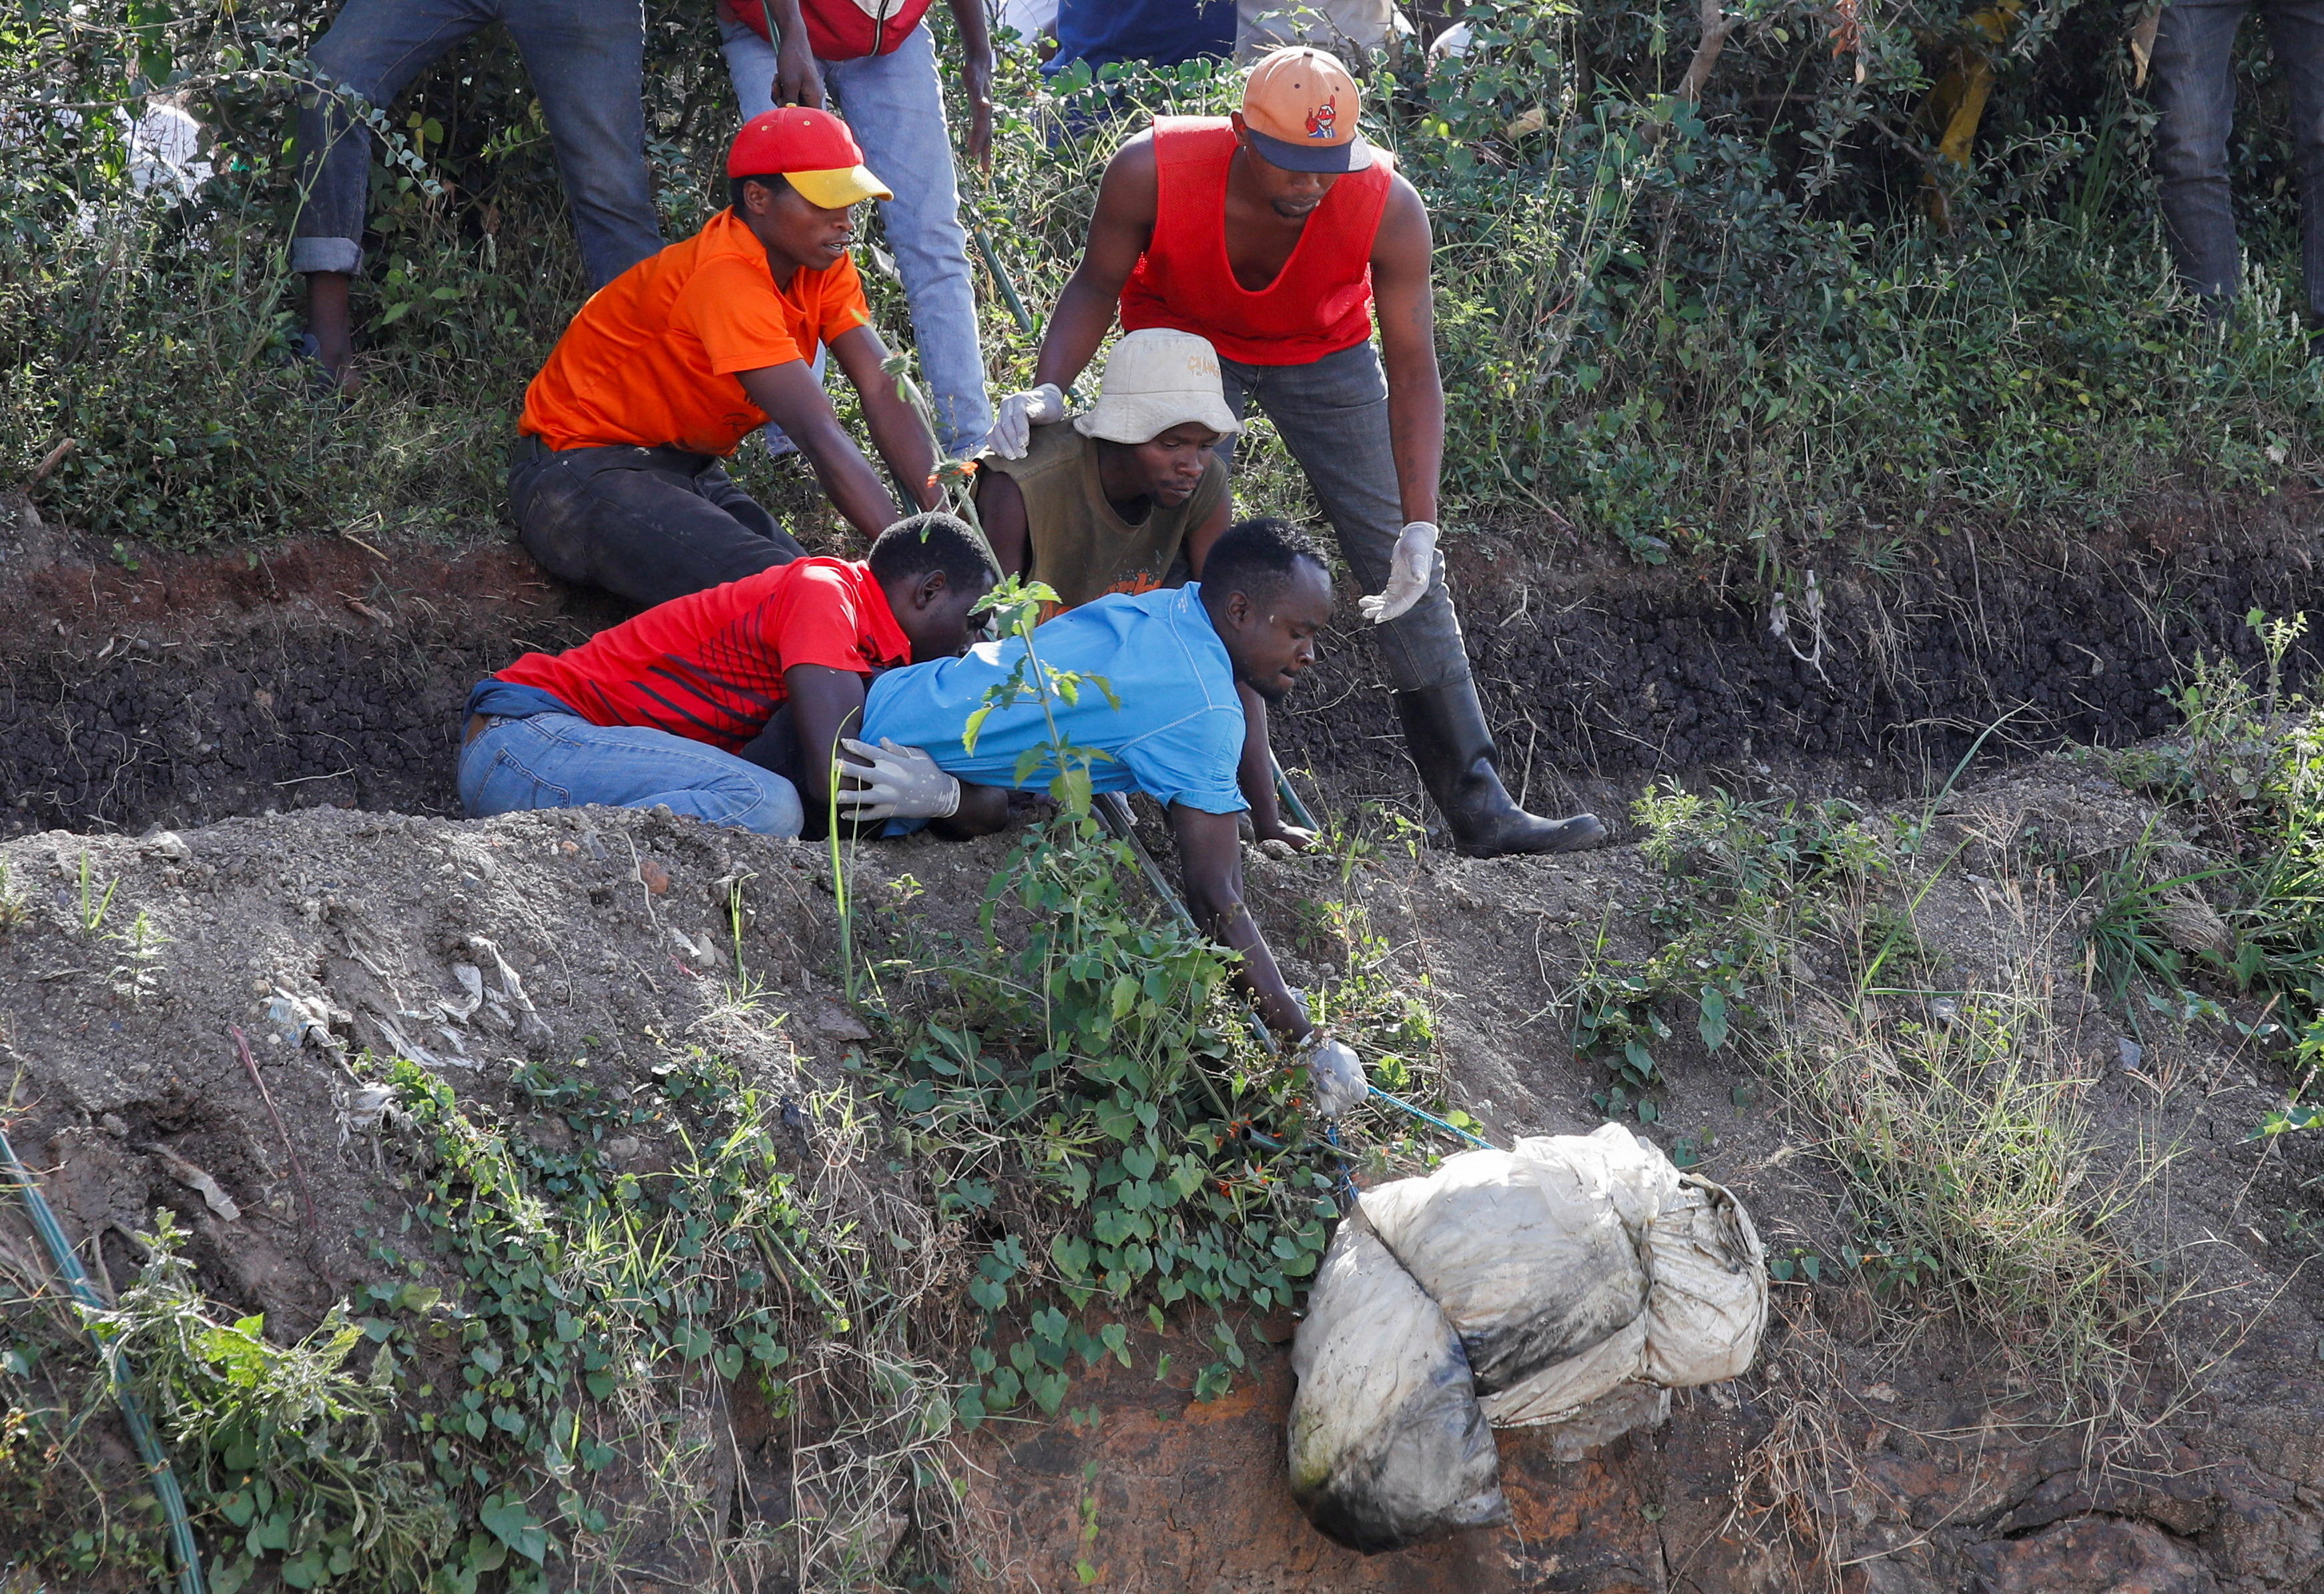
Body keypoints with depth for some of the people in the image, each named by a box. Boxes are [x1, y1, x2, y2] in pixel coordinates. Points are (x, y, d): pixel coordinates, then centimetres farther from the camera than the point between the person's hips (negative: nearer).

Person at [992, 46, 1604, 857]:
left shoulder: (1388, 210, -33)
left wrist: (1420, 525, -33)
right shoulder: (1151, 172, -34)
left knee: (1405, 574, -5)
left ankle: (1478, 807, -1)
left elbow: (1413, 372, -26)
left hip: (1324, 355, 0)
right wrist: (1048, 388, -32)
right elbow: (1097, 286, -15)